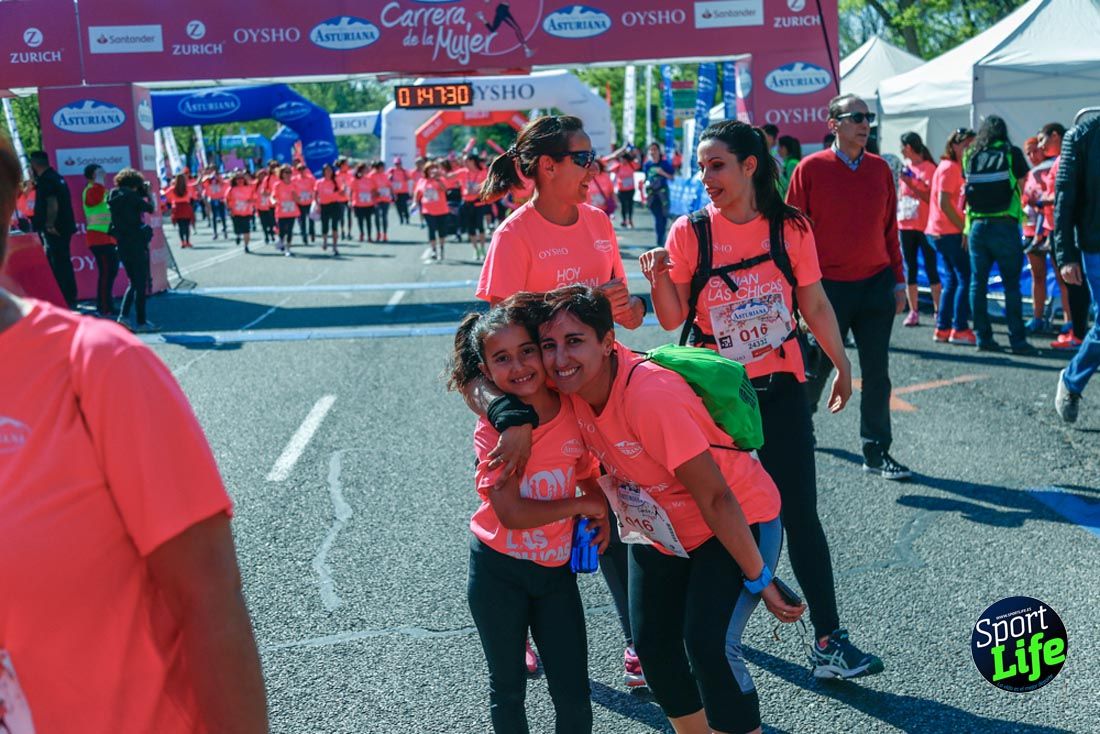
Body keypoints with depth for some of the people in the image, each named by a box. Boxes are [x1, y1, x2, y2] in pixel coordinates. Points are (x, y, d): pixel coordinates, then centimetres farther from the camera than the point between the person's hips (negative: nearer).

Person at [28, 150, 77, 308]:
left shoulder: (46, 180, -14)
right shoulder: (56, 177, 16)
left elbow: (52, 204, -23)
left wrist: (49, 225, -21)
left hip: (54, 230, -10)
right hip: (63, 227, 10)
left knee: (57, 266, -7)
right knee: (64, 264, 14)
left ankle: (64, 300, -7)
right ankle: (70, 299, 19)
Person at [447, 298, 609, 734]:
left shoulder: (573, 411, -7)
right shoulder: (493, 428, -16)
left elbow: (588, 476, 9)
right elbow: (511, 513, -24)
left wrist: (600, 518, -11)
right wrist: (582, 505, -16)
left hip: (556, 570, 3)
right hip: (498, 571, -3)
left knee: (575, 698, 4)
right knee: (508, 690, 13)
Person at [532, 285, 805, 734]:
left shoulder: (651, 395, -36)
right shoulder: (574, 381, -15)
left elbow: (715, 498, -29)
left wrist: (760, 581, -23)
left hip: (738, 524, -7)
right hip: (661, 532, 7)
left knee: (708, 646, -22)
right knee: (653, 648, 7)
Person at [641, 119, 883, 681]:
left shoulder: (790, 228, -2)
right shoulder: (689, 232, -5)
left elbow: (815, 305, 7)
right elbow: (673, 319, -4)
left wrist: (842, 365, 11)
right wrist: (658, 279, -21)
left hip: (780, 387, 0)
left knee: (800, 514, 0)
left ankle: (828, 639, 5)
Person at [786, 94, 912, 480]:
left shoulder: (880, 168, 7)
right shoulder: (811, 168, -6)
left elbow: (889, 228, 11)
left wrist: (898, 279, 8)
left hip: (876, 284, 4)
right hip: (829, 285, -3)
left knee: (877, 372, 4)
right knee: (817, 368, 8)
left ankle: (877, 452, 13)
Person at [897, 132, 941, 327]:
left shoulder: (930, 168, -6)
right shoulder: (905, 168, 10)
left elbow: (931, 198, -11)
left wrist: (911, 185, -17)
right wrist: (896, 217, 10)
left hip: (925, 226, -5)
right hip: (906, 225, 6)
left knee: (931, 268, -2)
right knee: (910, 269, 5)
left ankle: (938, 311, 2)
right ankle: (913, 311, 7)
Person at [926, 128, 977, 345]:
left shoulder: (955, 168, 19)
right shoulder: (950, 168, -11)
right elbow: (944, 203, -19)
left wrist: (963, 227, 8)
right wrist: (963, 228, -17)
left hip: (944, 232, 10)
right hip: (950, 232, -10)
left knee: (953, 279, 12)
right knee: (965, 279, -7)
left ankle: (942, 328, 14)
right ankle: (960, 329, -5)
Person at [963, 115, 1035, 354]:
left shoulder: (969, 156, 6)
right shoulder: (1011, 153, -2)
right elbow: (1022, 187, 4)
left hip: (977, 225, 3)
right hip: (1004, 225, -3)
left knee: (978, 283, 8)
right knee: (1011, 285, -1)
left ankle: (983, 337, 10)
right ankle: (1017, 340, -2)